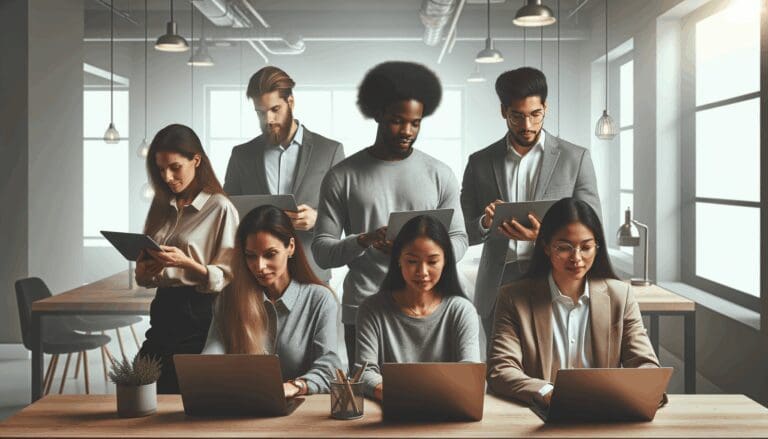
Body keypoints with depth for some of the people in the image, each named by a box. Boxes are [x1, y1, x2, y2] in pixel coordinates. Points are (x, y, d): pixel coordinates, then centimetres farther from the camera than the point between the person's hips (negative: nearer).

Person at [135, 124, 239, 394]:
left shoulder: (220, 208, -6)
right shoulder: (161, 207, 13)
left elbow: (227, 278, -11)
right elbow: (142, 276, 17)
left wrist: (186, 263, -24)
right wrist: (146, 270, -6)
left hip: (199, 314, -6)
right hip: (163, 313, 6)